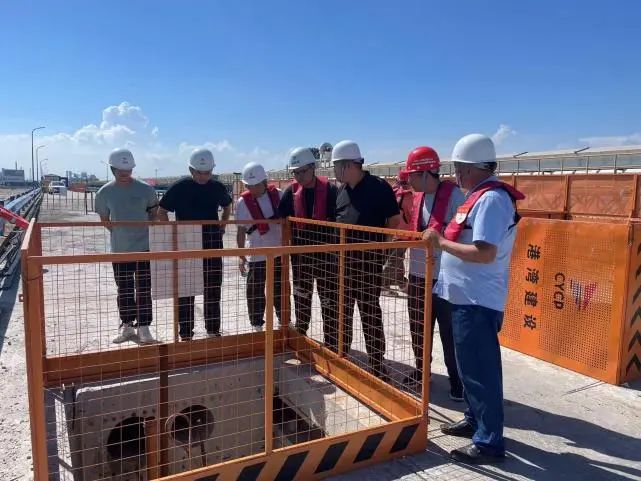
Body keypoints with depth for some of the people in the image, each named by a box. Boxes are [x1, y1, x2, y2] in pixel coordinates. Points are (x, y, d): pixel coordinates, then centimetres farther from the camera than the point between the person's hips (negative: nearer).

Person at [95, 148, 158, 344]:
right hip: (119, 249, 2)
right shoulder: (105, 192, -2)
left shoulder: (145, 189, -6)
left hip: (144, 247, -2)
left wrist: (150, 234, 0)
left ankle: (143, 327, 14)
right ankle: (127, 325, 28)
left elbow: (154, 214, 6)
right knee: (124, 290, 13)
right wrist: (119, 234, 4)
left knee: (144, 289, 3)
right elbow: (104, 219, 10)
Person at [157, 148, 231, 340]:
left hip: (212, 244, 3)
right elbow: (161, 212, 0)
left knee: (213, 289, 10)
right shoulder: (179, 187, -8)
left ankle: (213, 330, 24)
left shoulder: (217, 187, 2)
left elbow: (227, 206, 21)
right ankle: (186, 334, 14)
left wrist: (222, 226, 8)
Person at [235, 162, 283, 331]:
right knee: (255, 291, 5)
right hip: (256, 255, -2)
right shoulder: (243, 202, -9)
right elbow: (241, 230, -4)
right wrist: (241, 255, -4)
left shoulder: (278, 195, -4)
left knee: (280, 289, 17)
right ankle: (257, 325, 21)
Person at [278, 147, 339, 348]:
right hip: (300, 252, 4)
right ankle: (300, 337, 34)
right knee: (301, 296, 18)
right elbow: (280, 218, 4)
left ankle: (332, 342, 14)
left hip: (325, 252, -4)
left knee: (329, 299, 3)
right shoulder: (292, 191, 0)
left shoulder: (330, 190, -12)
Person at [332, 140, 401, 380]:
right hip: (343, 259, 7)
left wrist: (376, 242, -11)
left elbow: (395, 222, -10)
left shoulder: (379, 187, -13)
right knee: (342, 309, 16)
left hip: (369, 260, -7)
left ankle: (377, 364, 13)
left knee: (369, 311, 0)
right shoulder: (342, 190, 8)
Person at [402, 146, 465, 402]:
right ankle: (421, 370, 37)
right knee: (418, 327, 18)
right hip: (418, 273, 7)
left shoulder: (454, 195, -14)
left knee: (449, 332, 4)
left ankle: (457, 380, 20)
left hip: (445, 276, -7)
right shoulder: (416, 196, 9)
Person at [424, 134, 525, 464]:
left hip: (477, 301, -10)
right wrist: (443, 238, 7)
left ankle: (489, 443, 11)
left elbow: (485, 253, -26)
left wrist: (441, 242, -18)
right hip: (467, 297, 10)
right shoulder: (481, 196, 13)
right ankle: (475, 420, 36)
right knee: (470, 365, 20)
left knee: (480, 370, -2)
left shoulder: (491, 199, -18)